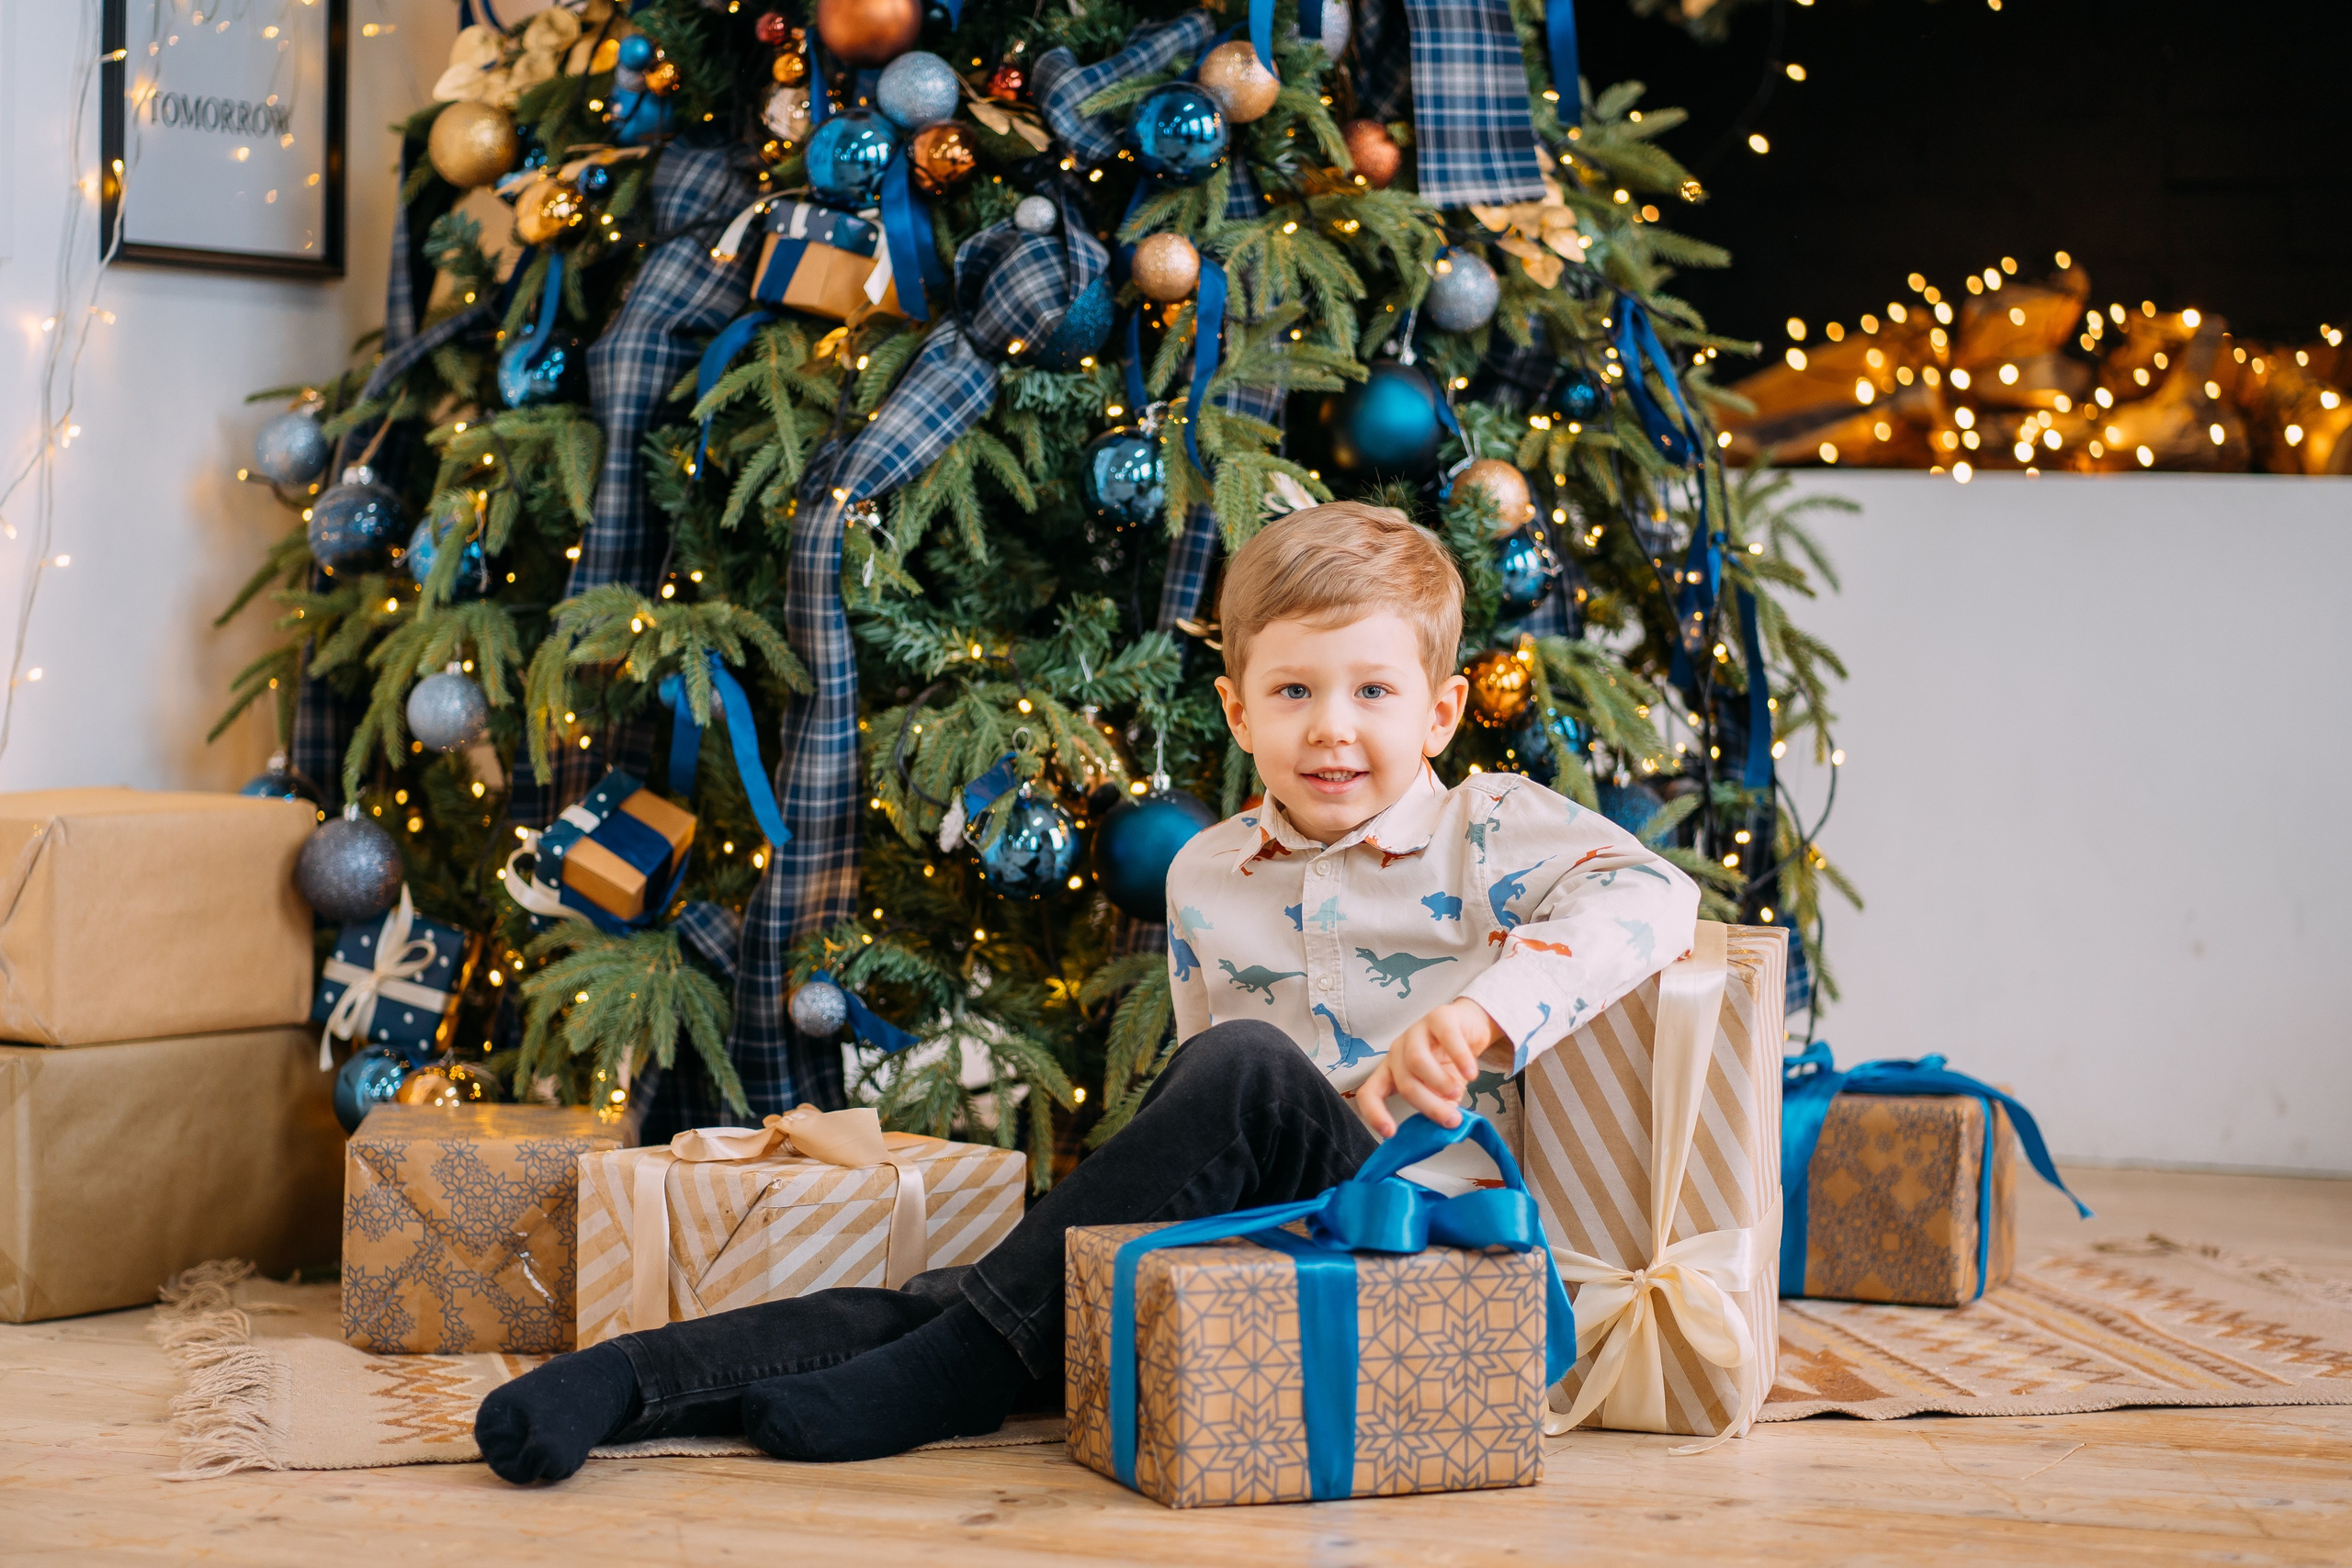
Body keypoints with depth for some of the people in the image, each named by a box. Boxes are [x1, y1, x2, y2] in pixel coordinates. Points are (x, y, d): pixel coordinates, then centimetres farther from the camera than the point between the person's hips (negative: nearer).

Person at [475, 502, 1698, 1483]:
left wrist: (1485, 1011, -33)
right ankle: (643, 1376, -26)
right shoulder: (1204, 875, 15)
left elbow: (1651, 897, -19)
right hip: (1249, 1224, 4)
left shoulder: (1493, 830, 0)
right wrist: (1158, 1177, 5)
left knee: (1245, 1071, -32)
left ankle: (963, 1366, -27)